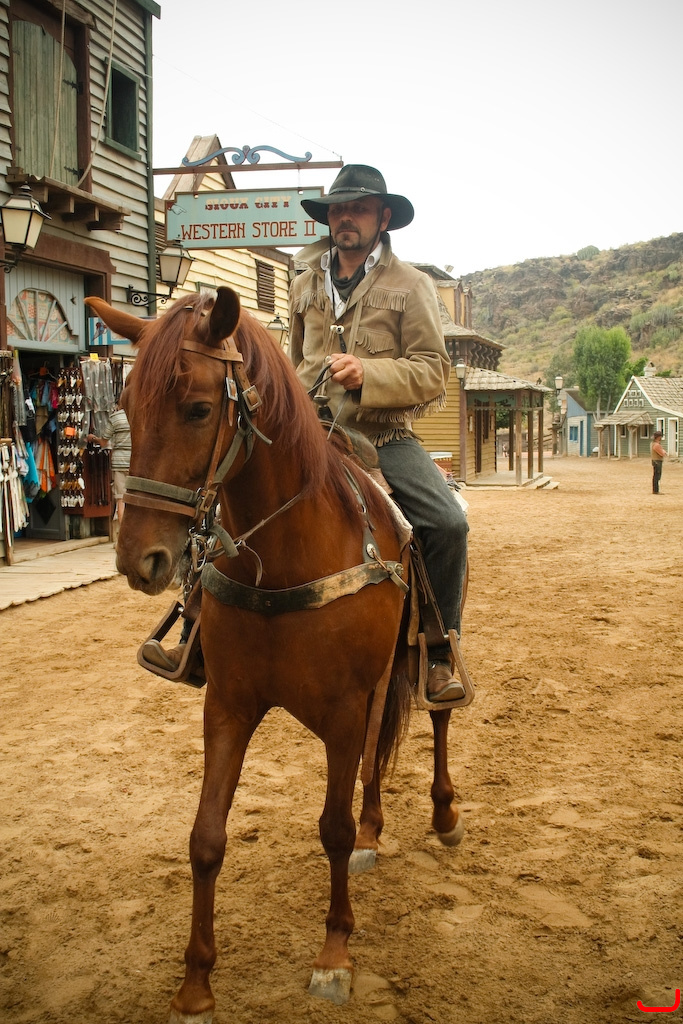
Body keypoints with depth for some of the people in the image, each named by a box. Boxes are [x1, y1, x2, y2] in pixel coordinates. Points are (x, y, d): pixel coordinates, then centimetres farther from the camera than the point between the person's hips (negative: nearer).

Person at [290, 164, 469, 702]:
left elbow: (432, 372, -5)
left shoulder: (411, 285, 2)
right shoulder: (305, 285, 15)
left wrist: (367, 373, -20)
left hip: (385, 437, -3)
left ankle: (439, 653, -7)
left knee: (449, 523, -25)